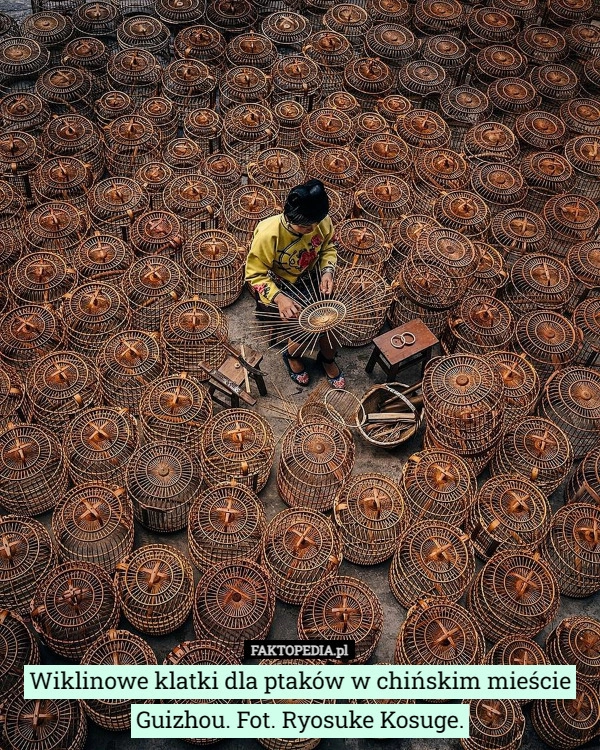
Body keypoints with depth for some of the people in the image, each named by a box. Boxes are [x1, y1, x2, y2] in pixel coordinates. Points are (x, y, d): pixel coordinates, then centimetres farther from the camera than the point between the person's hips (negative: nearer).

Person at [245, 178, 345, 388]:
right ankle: (292, 356, 17)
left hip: (310, 281, 4)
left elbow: (328, 248, 1)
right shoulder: (268, 234, -33)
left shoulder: (322, 222, -20)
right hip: (277, 288, -4)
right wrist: (278, 297, -36)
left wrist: (327, 272, -18)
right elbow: (255, 275, -22)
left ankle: (327, 358, 20)